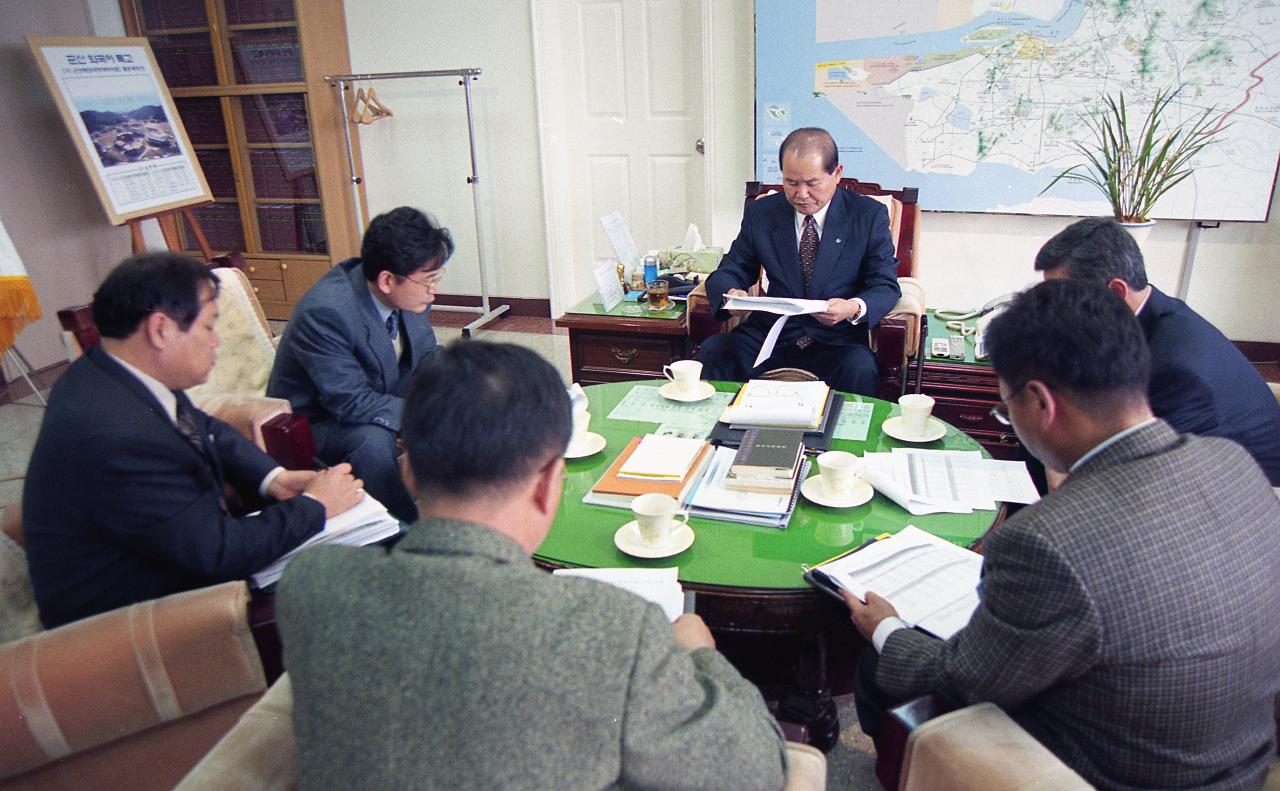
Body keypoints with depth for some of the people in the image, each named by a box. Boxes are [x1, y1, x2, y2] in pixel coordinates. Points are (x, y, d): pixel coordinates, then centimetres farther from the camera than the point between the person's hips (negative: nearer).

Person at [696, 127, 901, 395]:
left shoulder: (869, 215, 1)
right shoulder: (760, 214, 6)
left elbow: (886, 287, -1)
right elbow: (728, 273, 8)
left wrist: (854, 308, -25)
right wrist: (730, 294, -18)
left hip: (837, 341, -2)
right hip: (772, 333, 2)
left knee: (859, 369, -34)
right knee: (713, 350, -23)